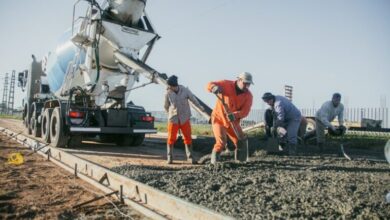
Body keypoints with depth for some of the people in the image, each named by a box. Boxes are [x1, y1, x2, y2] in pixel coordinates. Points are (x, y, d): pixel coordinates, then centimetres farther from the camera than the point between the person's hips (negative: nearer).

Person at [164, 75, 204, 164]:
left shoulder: (185, 90, -7)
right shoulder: (168, 93, -6)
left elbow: (193, 98, 9)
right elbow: (166, 106, 10)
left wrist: (200, 107, 23)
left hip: (185, 119, 1)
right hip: (173, 119, 0)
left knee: (188, 138, 2)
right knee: (171, 138, 0)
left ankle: (190, 157, 13)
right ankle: (169, 157, 13)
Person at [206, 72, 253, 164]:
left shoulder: (248, 95, -6)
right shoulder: (226, 84, -13)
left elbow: (245, 111, -16)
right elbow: (209, 85, -17)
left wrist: (235, 115, -36)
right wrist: (214, 87, -41)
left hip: (233, 122, 4)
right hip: (219, 119, -4)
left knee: (241, 142, 2)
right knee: (221, 142, -18)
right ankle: (214, 163, -1)